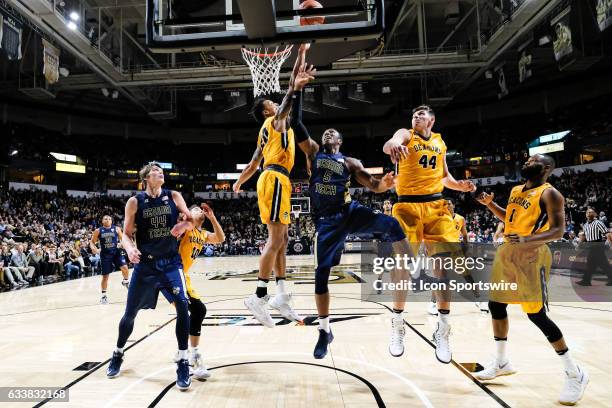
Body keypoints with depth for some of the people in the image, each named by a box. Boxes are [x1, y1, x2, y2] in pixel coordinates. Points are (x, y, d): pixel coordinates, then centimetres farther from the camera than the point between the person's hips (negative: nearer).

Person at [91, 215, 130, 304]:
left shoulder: (117, 229, 1)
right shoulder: (98, 231, 0)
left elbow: (123, 239, 6)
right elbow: (92, 242, 5)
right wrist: (94, 248, -15)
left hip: (116, 252, 0)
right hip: (105, 254, 0)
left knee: (125, 267, -20)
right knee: (105, 276, 2)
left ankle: (125, 281, 12)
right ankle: (103, 295, 16)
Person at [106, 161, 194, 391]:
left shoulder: (174, 197, 2)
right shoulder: (135, 202, -1)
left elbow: (191, 219, 7)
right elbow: (126, 234, 1)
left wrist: (184, 225, -16)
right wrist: (130, 248, -20)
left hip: (171, 262, 0)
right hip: (145, 264, 0)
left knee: (182, 305, -18)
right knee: (130, 313, 10)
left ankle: (183, 363, -5)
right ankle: (118, 354, 38)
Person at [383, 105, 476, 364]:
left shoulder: (440, 142, 19)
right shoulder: (406, 135, 4)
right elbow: (388, 145, -21)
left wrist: (460, 185, 7)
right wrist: (394, 145, -46)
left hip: (436, 205, 4)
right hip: (407, 205, -4)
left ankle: (442, 328, 9)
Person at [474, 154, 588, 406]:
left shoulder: (550, 194, -10)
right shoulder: (515, 191, 13)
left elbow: (558, 231, -17)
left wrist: (526, 239, -32)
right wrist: (489, 204, 11)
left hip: (531, 257, -8)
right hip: (507, 254, 8)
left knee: (537, 315, -7)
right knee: (496, 305, 11)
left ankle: (575, 373, 12)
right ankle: (501, 363, 26)